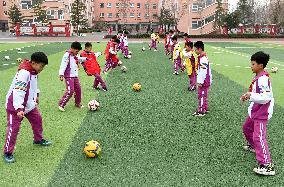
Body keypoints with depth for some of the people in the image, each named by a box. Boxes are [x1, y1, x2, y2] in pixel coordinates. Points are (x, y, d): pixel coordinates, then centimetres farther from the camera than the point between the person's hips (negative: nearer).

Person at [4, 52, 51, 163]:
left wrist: (36, 96, 29)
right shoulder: (24, 73, -30)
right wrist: (19, 108, -40)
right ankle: (8, 152, 9)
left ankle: (38, 139, 39)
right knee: (13, 128, -4)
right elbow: (18, 92, -35)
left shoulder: (34, 71, 0)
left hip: (29, 104, 9)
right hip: (15, 106, -9)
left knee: (37, 119, 17)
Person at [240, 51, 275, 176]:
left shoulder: (263, 79, -23)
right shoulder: (258, 77, 8)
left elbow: (265, 97, -30)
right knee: (247, 128, 29)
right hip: (255, 111, 11)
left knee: (259, 137, -18)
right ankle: (253, 146, 54)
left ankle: (267, 166, -18)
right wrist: (248, 96, 7)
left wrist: (251, 95, -29)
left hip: (262, 113, -11)